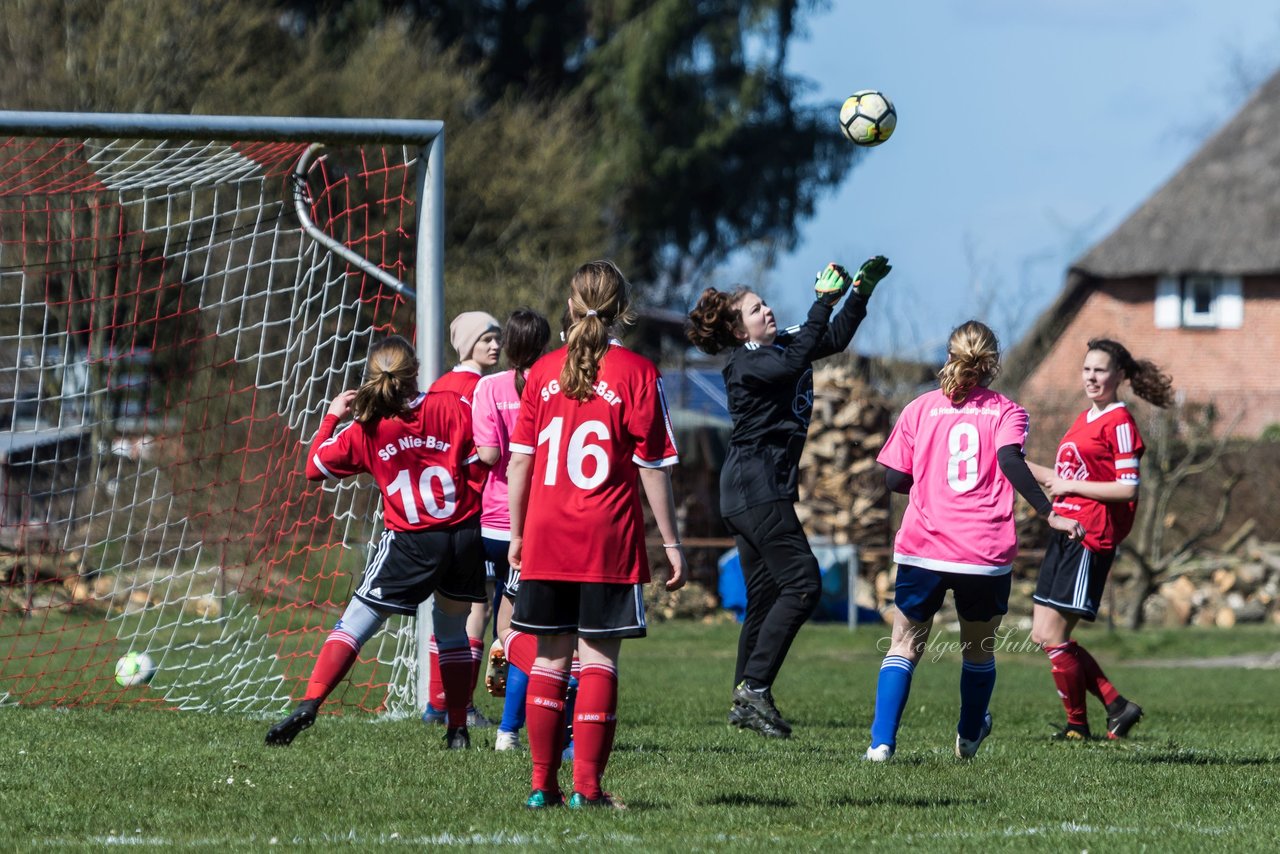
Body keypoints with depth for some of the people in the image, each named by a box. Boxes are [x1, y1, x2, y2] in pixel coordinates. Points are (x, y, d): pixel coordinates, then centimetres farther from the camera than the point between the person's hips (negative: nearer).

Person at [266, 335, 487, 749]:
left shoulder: (365, 429, -2)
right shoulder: (451, 407, -2)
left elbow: (315, 467, 7)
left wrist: (331, 417, 18)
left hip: (410, 544, -2)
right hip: (465, 535, 2)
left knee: (354, 626, 2)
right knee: (452, 630, 20)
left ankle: (308, 705, -13)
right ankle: (458, 730, 17)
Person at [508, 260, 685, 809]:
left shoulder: (544, 372, 6)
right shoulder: (636, 373, -4)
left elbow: (520, 459, 6)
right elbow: (652, 467, -4)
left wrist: (517, 534, 15)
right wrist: (671, 542, 2)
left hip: (546, 538, 3)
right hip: (609, 539, -3)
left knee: (550, 658, 9)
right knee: (598, 659, 0)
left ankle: (542, 783, 10)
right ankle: (587, 787, -3)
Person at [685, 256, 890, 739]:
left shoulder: (781, 345, 14)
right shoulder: (747, 366, -12)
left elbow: (834, 340, 23)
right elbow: (795, 361, -30)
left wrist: (861, 290, 13)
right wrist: (824, 303, -29)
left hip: (757, 491, 10)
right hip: (757, 487, -10)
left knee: (766, 596, 10)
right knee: (802, 584, -15)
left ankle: (746, 700, 11)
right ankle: (754, 687, -19)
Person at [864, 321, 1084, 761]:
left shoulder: (919, 409, 7)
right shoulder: (1006, 412, 2)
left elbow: (894, 478, 6)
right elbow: (1010, 460, -17)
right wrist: (1050, 515, -21)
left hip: (923, 548, 0)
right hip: (987, 555, 0)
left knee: (905, 646, 6)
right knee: (979, 651, 20)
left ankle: (882, 741, -10)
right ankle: (969, 737, 36)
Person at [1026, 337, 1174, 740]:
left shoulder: (1119, 423, -8)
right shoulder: (1084, 420, 18)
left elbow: (1127, 488, -14)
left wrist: (1070, 486, -12)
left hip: (1092, 538, -9)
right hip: (1065, 532, 9)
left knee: (1053, 637, -9)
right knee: (1043, 635, 6)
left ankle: (1077, 725, 6)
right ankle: (1117, 706, 12)